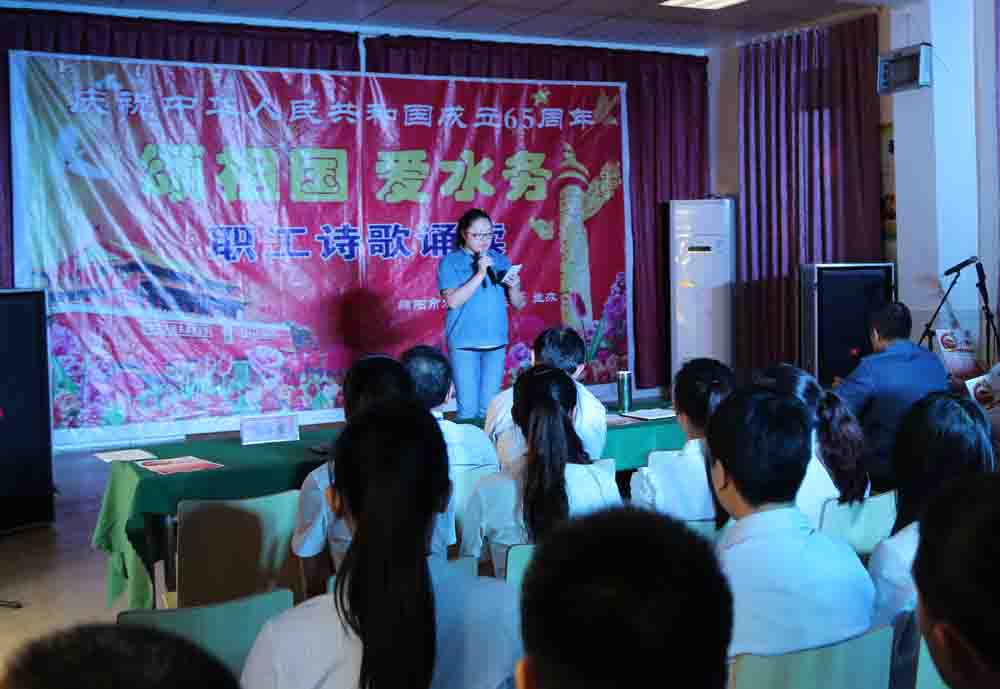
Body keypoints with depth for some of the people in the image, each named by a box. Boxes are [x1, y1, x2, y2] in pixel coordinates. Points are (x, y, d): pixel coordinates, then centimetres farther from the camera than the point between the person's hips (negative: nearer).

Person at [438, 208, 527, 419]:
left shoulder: (501, 260, 8)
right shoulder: (450, 262, -2)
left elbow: (518, 304, 9)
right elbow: (453, 301, -15)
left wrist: (513, 287, -12)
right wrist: (480, 274, -19)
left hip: (496, 342, 4)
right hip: (464, 343, -3)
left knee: (490, 408, 8)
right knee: (468, 409, -3)